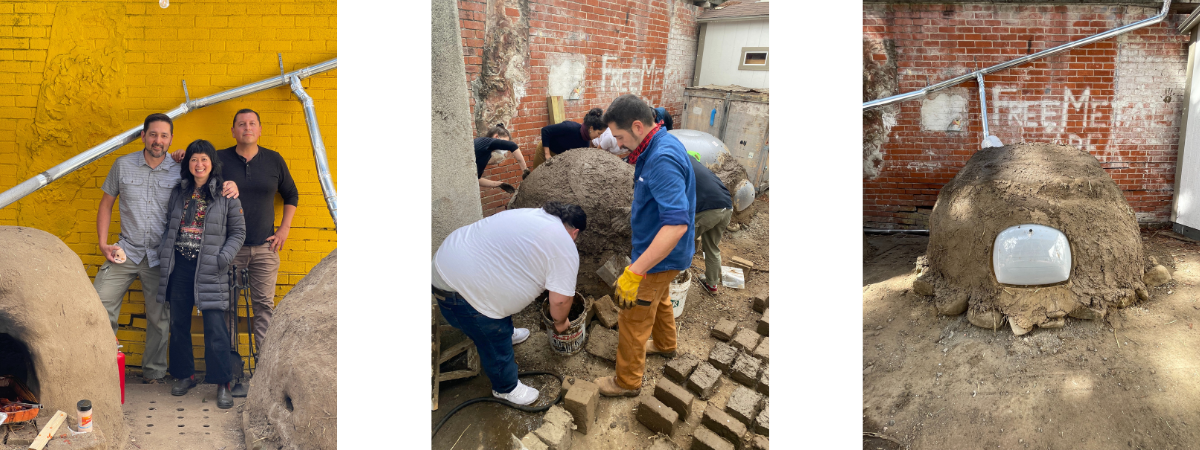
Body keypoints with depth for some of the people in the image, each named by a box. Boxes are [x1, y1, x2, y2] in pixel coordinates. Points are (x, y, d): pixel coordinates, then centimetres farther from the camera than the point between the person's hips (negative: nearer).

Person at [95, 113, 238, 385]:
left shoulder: (180, 171, 0)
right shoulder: (123, 165, 3)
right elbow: (106, 205, 10)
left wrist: (230, 185, -13)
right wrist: (103, 244, 0)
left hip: (160, 256, -1)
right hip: (126, 250, 1)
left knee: (159, 317, 4)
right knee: (99, 304, -8)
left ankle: (154, 372, 19)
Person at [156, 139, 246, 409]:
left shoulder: (226, 194, 0)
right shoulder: (178, 193, 12)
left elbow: (238, 231, 3)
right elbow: (169, 226, 19)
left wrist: (224, 257, -9)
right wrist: (163, 252, 5)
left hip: (209, 269, -4)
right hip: (179, 265, 4)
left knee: (215, 325, -8)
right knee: (179, 323, 10)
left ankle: (223, 383, -1)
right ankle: (185, 375, 25)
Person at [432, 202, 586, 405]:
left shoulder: (532, 214, 16)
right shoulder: (564, 248, -9)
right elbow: (560, 300, -7)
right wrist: (560, 322, 12)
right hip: (461, 291, -9)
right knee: (495, 342, 14)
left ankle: (506, 333, 59)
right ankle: (505, 388, 35)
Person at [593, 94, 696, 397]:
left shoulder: (662, 160, -34)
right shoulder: (662, 143, -1)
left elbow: (677, 224, -40)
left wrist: (635, 272, -41)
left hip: (658, 257, -10)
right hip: (660, 252, 10)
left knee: (633, 321, 5)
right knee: (659, 300, 31)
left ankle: (628, 382, 22)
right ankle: (665, 344, 54)